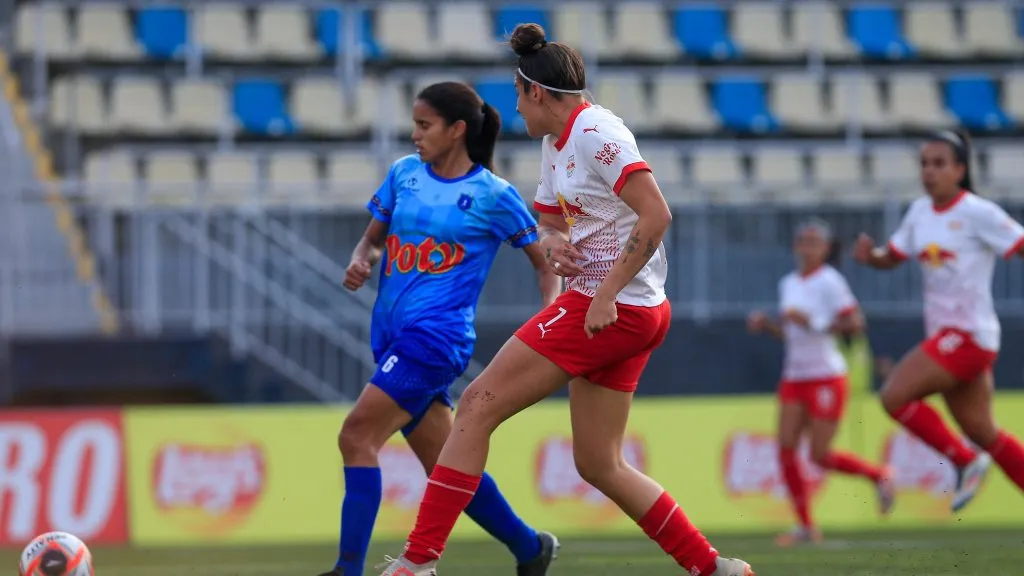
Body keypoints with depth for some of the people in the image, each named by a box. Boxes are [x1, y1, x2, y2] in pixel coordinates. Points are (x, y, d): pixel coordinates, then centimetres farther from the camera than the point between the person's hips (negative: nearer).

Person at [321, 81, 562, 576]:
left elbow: (545, 261, 5)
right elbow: (373, 238, 19)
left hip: (437, 335, -6)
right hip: (391, 332, 6)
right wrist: (361, 261, -4)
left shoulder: (494, 195, -4)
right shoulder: (403, 174, 10)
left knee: (357, 435, -21)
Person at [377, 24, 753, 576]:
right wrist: (552, 244, 0)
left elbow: (656, 216, -22)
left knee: (476, 406, -8)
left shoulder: (596, 133, -14)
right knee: (599, 465, 11)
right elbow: (549, 221, 25)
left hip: (614, 310, -10)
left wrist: (606, 294, -23)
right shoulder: (555, 143, 15)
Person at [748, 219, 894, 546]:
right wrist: (764, 325, 3)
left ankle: (880, 475, 18)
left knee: (820, 456, -7)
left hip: (826, 378, -7)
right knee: (786, 448, -4)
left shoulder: (829, 282, -10)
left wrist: (813, 323, -24)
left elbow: (855, 323, -16)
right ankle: (806, 526, 2)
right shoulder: (789, 284, 12)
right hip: (794, 378, 7)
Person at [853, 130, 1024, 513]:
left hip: (970, 334, -7)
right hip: (942, 334, 7)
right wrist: (869, 255, -3)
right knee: (983, 433, 10)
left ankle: (966, 461, -3)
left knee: (895, 396, -17)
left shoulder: (978, 214, -11)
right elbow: (891, 258, 19)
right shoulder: (921, 212, 10)